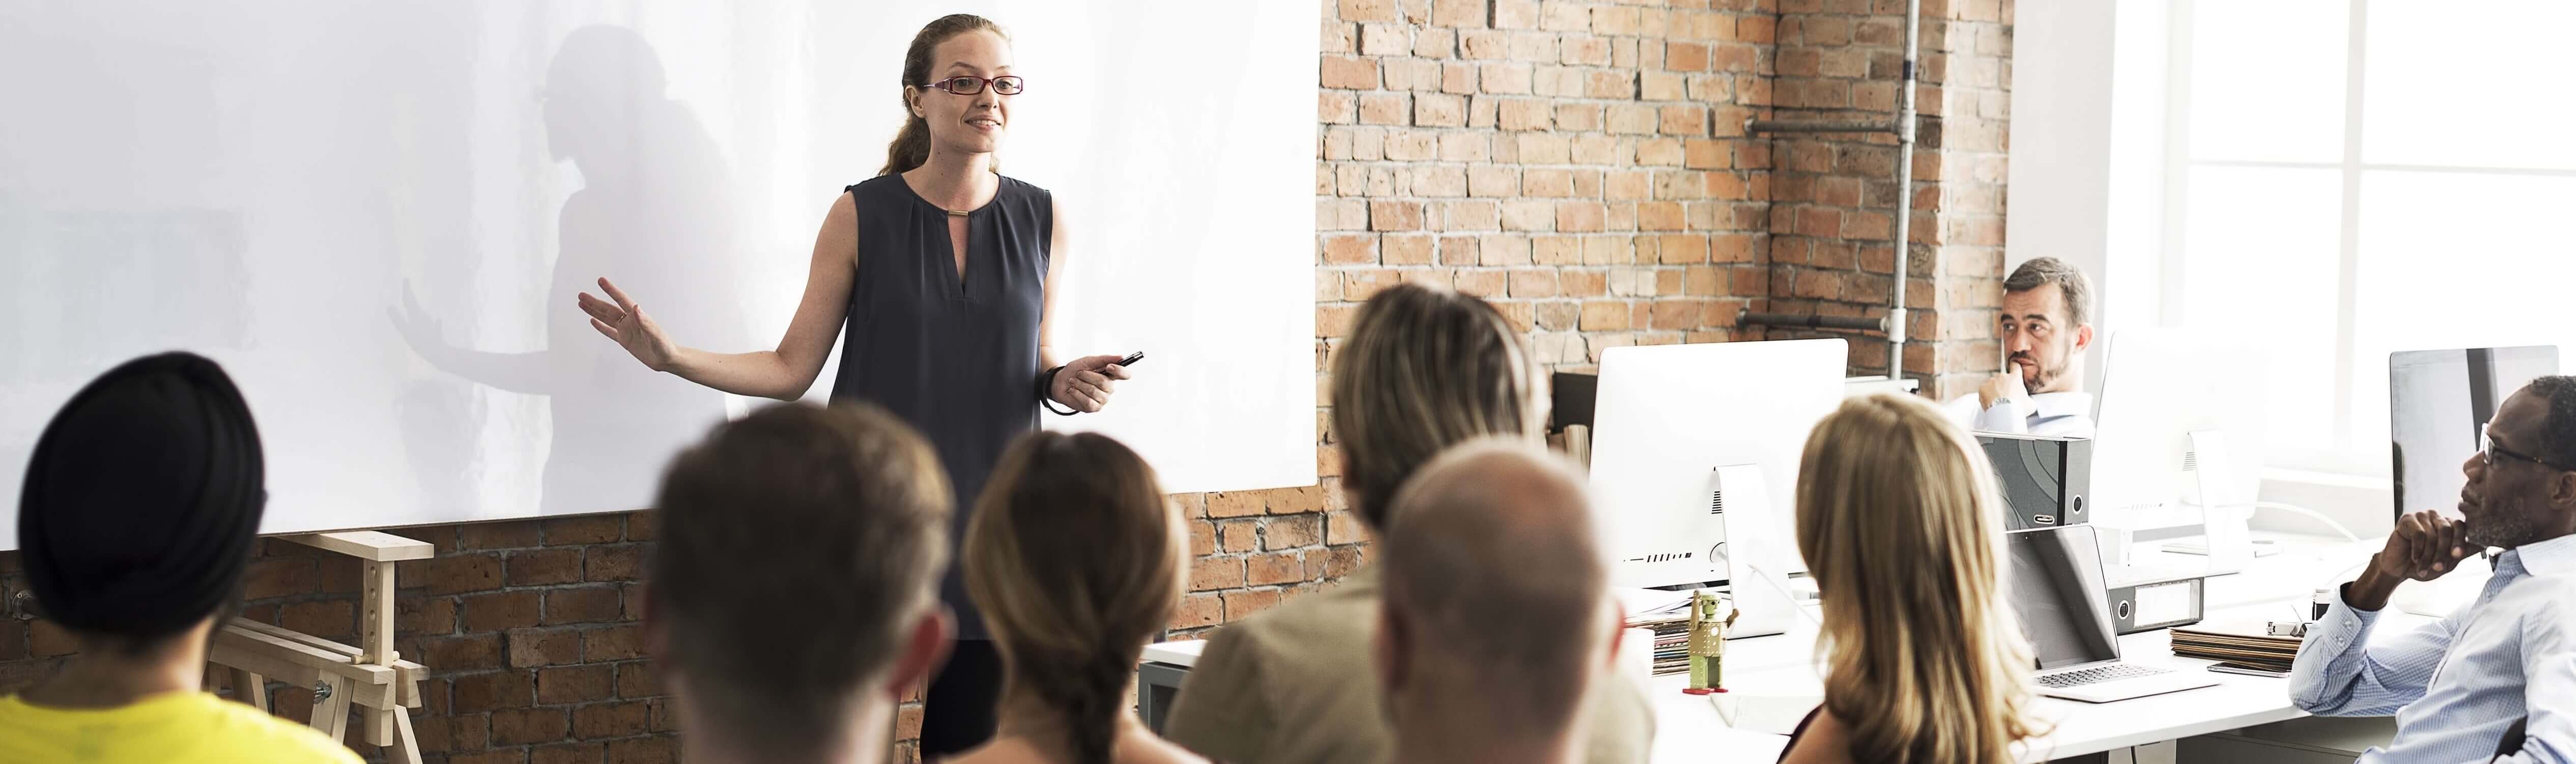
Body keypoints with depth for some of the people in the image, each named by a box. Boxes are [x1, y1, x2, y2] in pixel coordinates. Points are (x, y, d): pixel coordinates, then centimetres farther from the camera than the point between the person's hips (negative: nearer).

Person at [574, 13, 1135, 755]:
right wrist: (675, 358, -12)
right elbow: (792, 367, 0)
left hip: (987, 522, 2)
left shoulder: (1041, 219, 4)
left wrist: (1065, 384, -8)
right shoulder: (860, 215, -3)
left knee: (971, 736, 5)